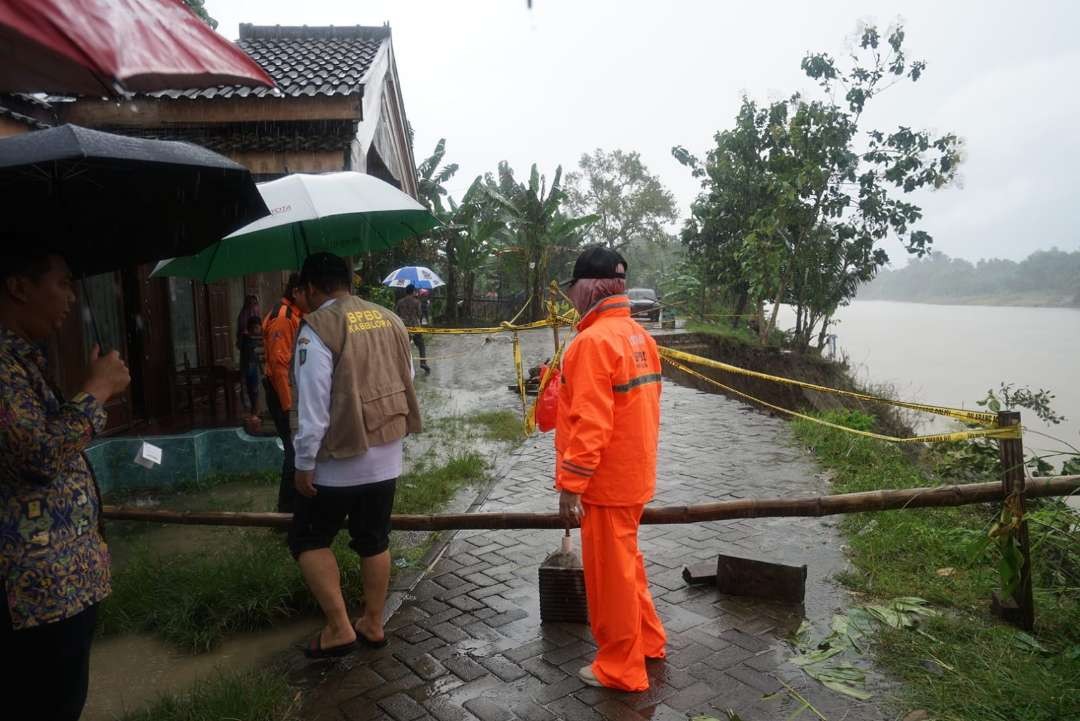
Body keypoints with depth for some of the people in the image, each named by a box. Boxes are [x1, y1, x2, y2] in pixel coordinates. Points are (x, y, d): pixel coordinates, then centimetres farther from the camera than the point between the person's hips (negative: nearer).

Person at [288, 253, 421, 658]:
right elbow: (407, 382, 9)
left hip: (339, 459, -6)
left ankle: (339, 628, 9)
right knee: (374, 540, 16)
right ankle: (373, 624, 27)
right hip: (386, 457, 6)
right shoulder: (390, 320, 5)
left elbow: (314, 404, -18)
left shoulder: (318, 328, -15)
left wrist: (304, 463, -11)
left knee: (309, 540, 11)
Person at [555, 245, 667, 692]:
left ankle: (621, 668, 24)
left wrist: (570, 487, -19)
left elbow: (589, 424, -24)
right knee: (625, 562, 24)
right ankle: (648, 640, 40)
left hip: (605, 482, -9)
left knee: (610, 573, 7)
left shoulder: (594, 340, -21)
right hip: (634, 474, 9)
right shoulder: (640, 336, 7)